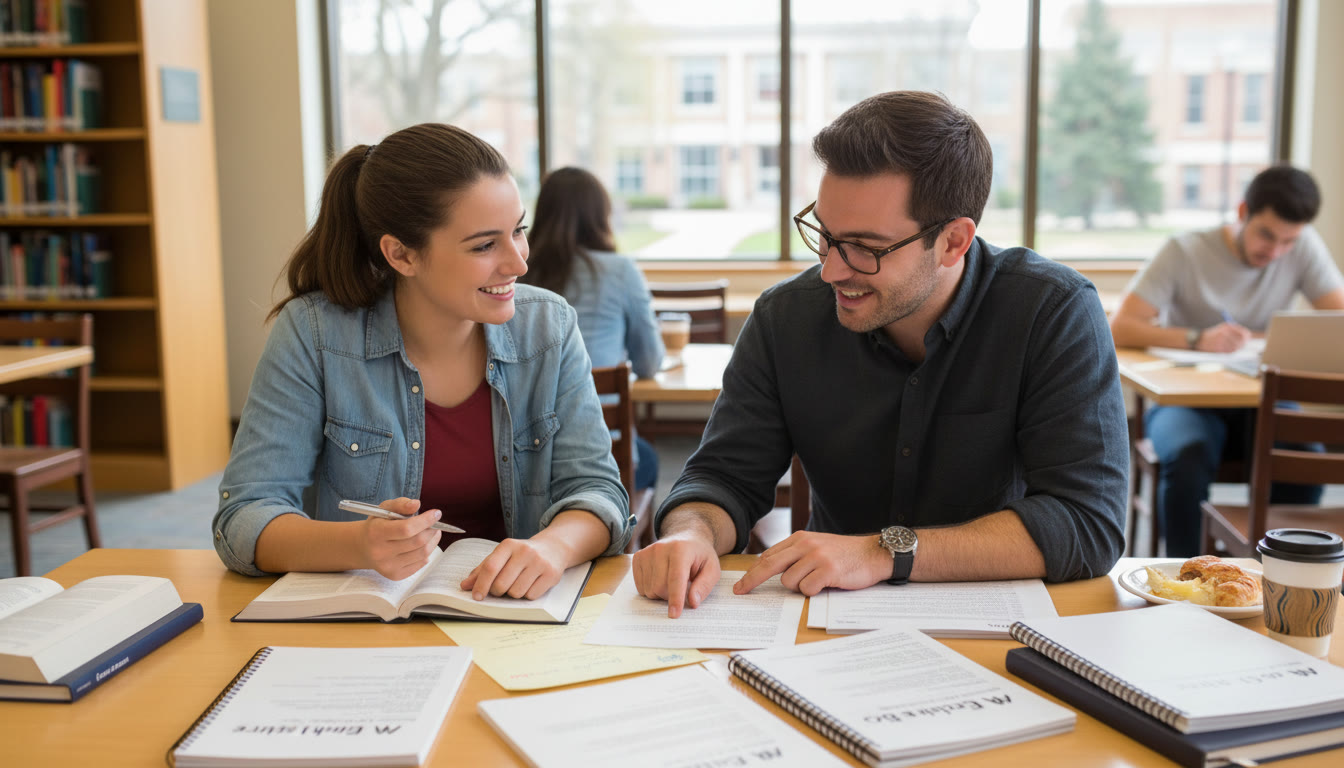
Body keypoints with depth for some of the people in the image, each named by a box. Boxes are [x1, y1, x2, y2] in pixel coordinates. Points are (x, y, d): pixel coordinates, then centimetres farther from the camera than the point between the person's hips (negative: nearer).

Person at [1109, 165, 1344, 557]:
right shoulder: (1185, 253, -9)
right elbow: (1119, 329, -18)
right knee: (1189, 458, -35)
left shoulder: (1304, 248, 1)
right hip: (1185, 400, -2)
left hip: (1258, 401, 3)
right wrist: (1198, 339, -34)